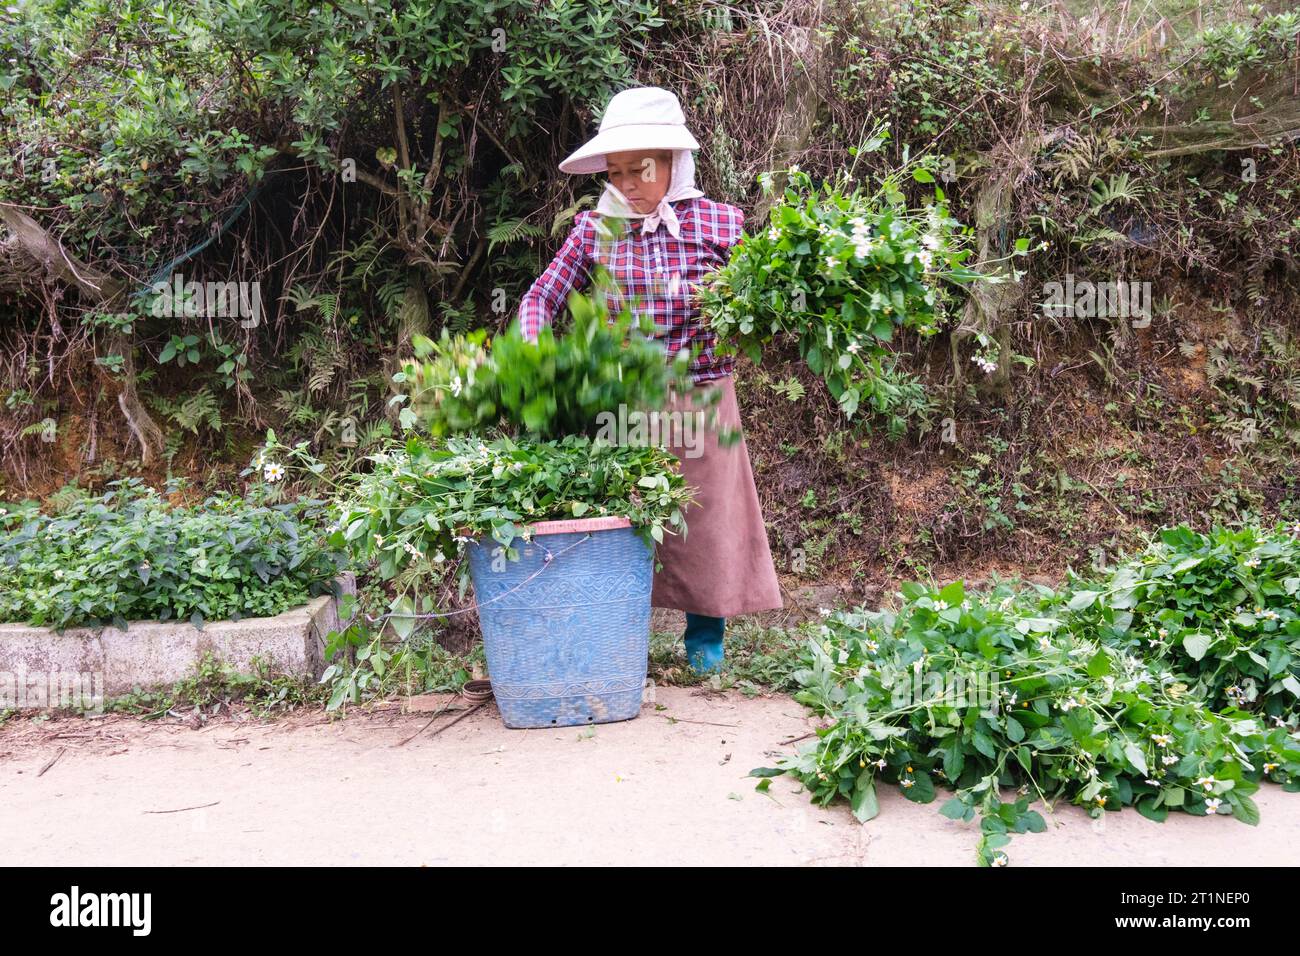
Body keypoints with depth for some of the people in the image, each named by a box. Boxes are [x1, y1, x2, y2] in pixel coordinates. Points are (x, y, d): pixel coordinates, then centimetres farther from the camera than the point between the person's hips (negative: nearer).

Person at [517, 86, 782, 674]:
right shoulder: (596, 229, 2)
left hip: (701, 399, -1)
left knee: (705, 516, 7)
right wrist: (532, 356, -16)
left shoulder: (718, 223, 0)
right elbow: (542, 297, 2)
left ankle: (705, 635, 24)